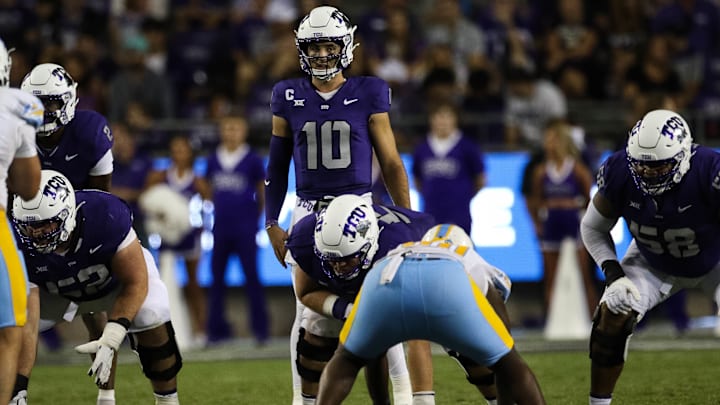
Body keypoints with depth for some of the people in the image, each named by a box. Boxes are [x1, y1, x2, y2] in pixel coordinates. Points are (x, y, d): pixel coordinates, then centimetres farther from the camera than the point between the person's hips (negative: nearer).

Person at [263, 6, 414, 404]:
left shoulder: (368, 95, 0)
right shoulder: (289, 98, 5)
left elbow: (391, 163, 4)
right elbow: (277, 166, 12)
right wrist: (272, 224, 8)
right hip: (308, 213, 2)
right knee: (307, 311, 3)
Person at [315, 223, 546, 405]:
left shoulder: (398, 256, 50)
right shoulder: (478, 271, 46)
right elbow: (507, 365, 49)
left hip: (385, 281, 2)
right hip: (447, 288, -2)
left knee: (347, 360, 28)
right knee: (508, 365, 21)